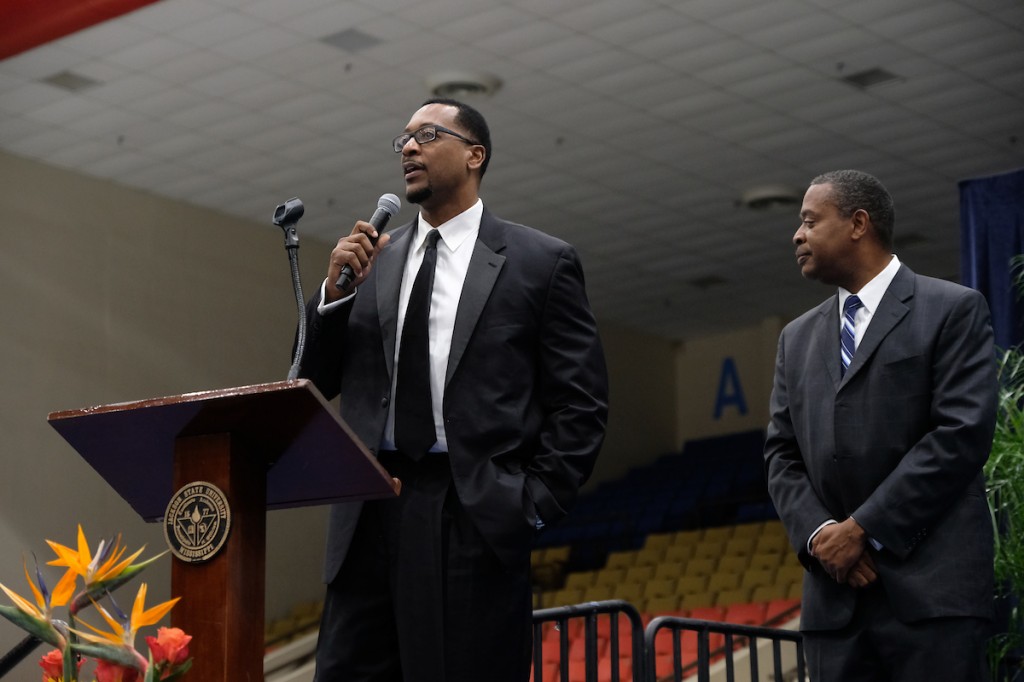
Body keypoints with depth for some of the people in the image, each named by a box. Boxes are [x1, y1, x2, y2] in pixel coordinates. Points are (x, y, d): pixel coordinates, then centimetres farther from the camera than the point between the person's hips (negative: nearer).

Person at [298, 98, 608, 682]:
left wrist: (536, 503, -7)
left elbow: (582, 402, 1)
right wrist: (336, 289, 1)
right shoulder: (373, 259, 16)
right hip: (371, 516, 4)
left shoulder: (541, 262, 4)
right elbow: (317, 382, 15)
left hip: (477, 518, -4)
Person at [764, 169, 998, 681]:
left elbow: (962, 433, -9)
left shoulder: (953, 310, 2)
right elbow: (782, 455, 14)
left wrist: (864, 529, -11)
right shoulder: (798, 338, 20)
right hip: (835, 593, 5)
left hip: (931, 587, -5)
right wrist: (817, 534, -6)